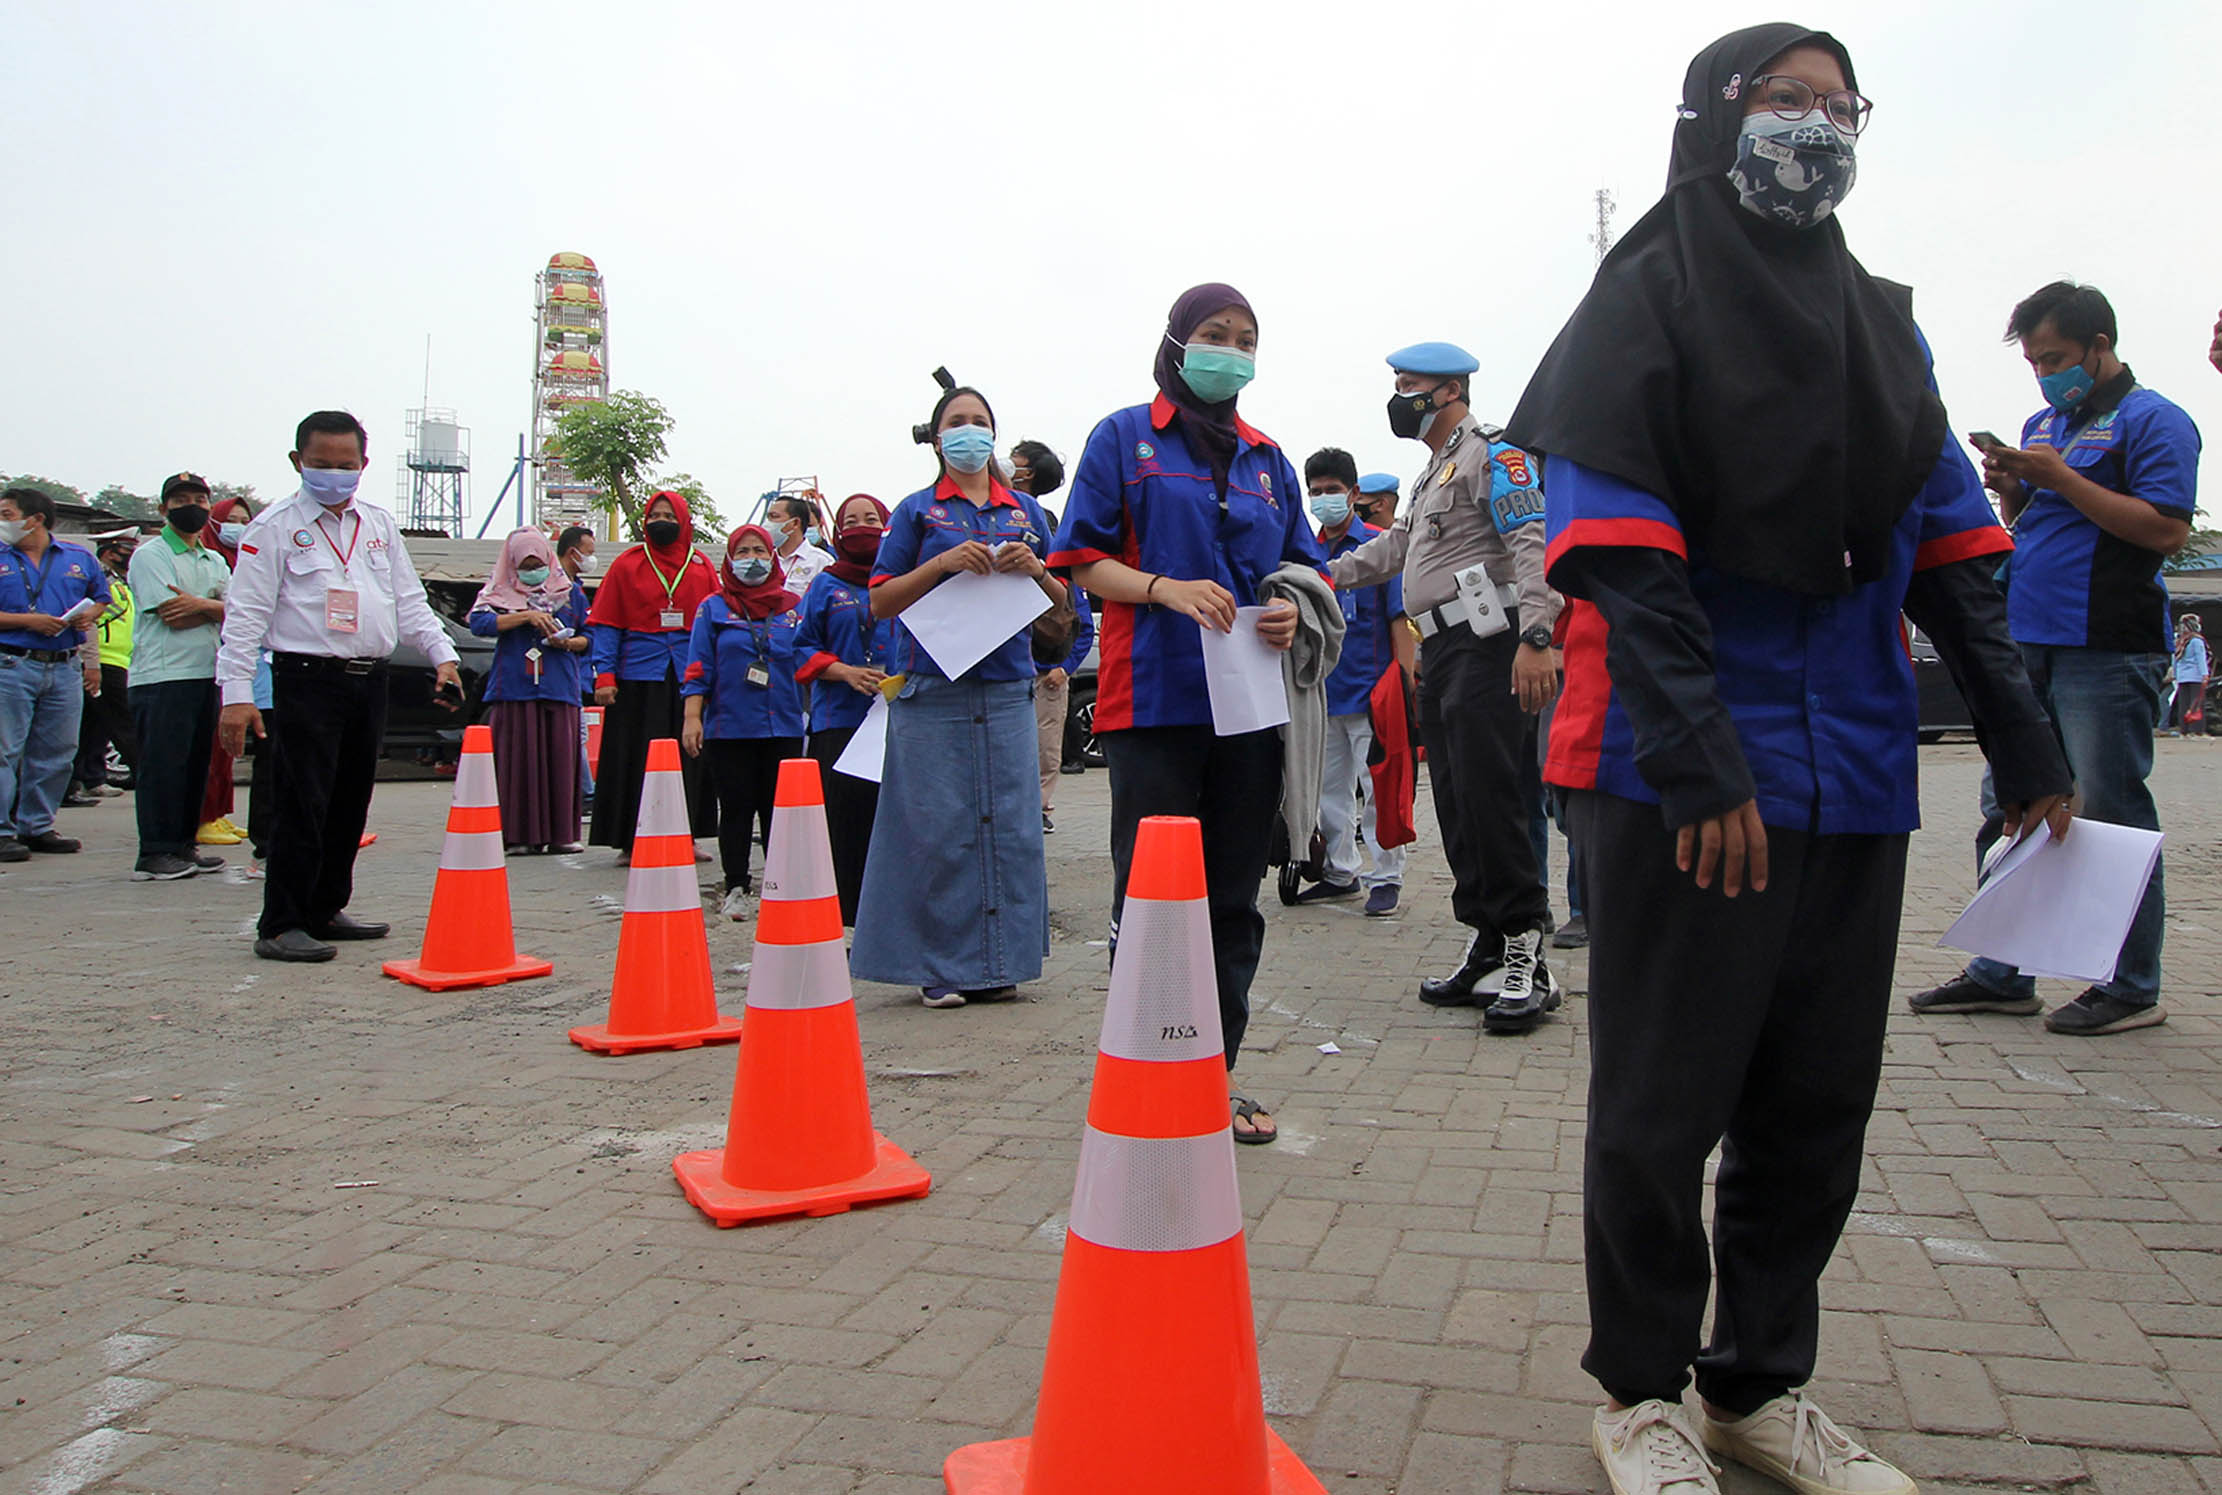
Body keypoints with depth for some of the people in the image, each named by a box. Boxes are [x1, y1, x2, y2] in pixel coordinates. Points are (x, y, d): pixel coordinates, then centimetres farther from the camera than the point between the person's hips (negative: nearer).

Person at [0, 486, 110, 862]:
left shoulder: (78, 558, 11)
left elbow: (101, 596, 21)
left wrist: (89, 613, 0)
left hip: (65, 668, 3)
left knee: (56, 753, 7)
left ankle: (37, 826, 18)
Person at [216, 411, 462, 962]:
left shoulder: (380, 525, 15)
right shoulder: (275, 528, -2)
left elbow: (410, 602, 17)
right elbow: (245, 615, -6)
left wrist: (443, 655, 3)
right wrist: (237, 694, -14)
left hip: (370, 683, 6)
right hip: (306, 682, -6)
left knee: (350, 805, 12)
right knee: (302, 807, -7)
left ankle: (325, 911, 25)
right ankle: (279, 926, 0)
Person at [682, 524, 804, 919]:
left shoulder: (794, 606, 10)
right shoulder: (713, 608, 7)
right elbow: (698, 668, 3)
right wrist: (692, 716, -6)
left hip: (783, 727, 1)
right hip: (729, 727, -1)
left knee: (779, 810, 3)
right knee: (736, 809, 3)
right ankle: (736, 889, 12)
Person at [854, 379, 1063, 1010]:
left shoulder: (1025, 511, 16)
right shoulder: (917, 511, 8)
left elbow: (1060, 603, 17)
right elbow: (880, 602, 2)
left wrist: (1035, 570, -4)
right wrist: (943, 563, -11)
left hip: (1006, 689, 3)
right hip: (932, 690, -3)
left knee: (1009, 826, 2)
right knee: (938, 827, -4)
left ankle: (996, 964, 11)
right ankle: (941, 967, 6)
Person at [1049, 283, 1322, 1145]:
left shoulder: (1268, 459, 18)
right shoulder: (1124, 439, 6)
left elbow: (1301, 569, 21)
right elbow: (1085, 562, 0)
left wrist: (1291, 614, -1)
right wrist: (1166, 589, -16)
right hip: (1154, 702, -4)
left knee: (1234, 901, 8)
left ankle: (1216, 1076, 19)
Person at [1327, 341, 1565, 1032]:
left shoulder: (1492, 455, -5)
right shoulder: (1432, 473, 26)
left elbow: (1532, 544, -16)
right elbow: (1394, 545, 32)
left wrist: (1535, 637, -26)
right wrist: (1328, 574, 21)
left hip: (1489, 646, -10)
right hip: (1440, 651, 10)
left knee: (1490, 799, -12)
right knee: (1456, 804, 8)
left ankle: (1526, 958, -6)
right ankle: (1487, 949, 15)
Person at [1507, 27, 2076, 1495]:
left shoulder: (1882, 322, 17)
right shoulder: (1649, 299, -2)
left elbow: (1949, 537, 15)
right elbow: (1617, 548, -12)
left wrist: (2021, 736, 8)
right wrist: (1697, 756, -21)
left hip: (1853, 771, 6)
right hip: (1679, 770, -6)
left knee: (1818, 1101, 11)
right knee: (1668, 1099, 3)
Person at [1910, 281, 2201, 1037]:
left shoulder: (2151, 420, -4)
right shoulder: (2042, 422, 19)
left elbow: (2166, 529, -14)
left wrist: (2058, 478, -15)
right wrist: (2010, 489, 4)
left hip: (2106, 651, -8)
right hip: (2028, 642, 8)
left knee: (2109, 814, -3)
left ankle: (2133, 987, 7)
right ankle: (2001, 973, 17)